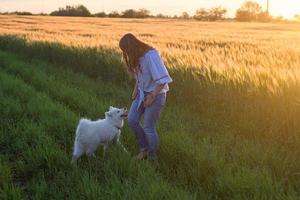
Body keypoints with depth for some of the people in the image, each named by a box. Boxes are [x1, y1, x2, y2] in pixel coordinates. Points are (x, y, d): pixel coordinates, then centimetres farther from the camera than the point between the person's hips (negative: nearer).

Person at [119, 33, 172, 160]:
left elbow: (163, 79, -27)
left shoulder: (151, 55, -26)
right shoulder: (138, 56, -1)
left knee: (148, 128, -1)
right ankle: (144, 148, 23)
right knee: (132, 120, 5)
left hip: (156, 94, -8)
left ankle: (152, 157, 19)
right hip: (142, 93, 8)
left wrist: (152, 97, -23)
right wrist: (135, 90, 3)